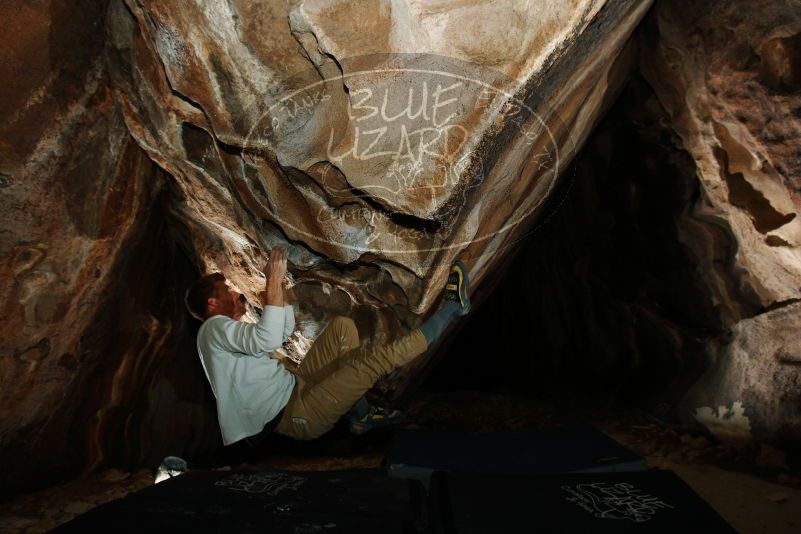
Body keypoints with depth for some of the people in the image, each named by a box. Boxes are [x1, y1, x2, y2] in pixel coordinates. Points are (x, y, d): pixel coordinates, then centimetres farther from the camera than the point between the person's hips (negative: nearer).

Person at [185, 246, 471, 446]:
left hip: (296, 389, 10)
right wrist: (273, 284, -26)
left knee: (342, 327, 10)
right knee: (372, 358, -22)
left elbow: (286, 330, 25)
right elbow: (268, 339, -32)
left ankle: (360, 415, 7)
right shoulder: (214, 328, -12)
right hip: (293, 416, -10)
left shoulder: (228, 331, 19)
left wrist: (280, 285, 13)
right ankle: (452, 306, -8)